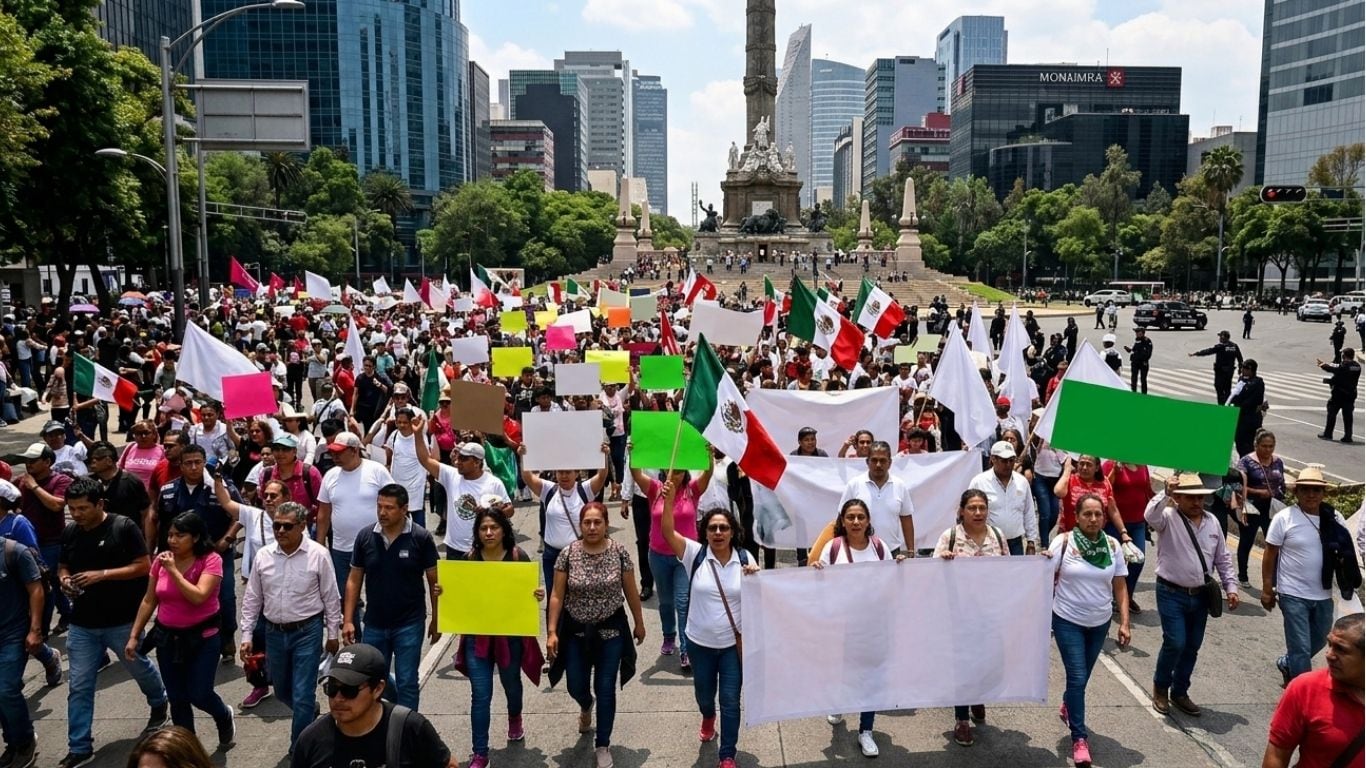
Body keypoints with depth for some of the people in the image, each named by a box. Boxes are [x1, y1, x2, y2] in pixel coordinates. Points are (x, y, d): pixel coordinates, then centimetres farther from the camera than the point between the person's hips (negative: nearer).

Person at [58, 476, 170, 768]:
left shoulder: (123, 527, -15)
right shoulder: (69, 532, 0)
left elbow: (143, 566, -14)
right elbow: (62, 567, 15)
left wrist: (102, 574, -24)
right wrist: (64, 580, -9)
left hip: (122, 621, -4)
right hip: (82, 624, 4)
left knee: (140, 668, 18)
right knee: (79, 686, 4)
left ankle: (159, 707, 45)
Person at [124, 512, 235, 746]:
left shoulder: (211, 560, -14)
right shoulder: (161, 560, -1)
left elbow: (198, 597, -27)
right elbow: (149, 601, 7)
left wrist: (173, 570, -23)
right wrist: (133, 636, 7)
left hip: (202, 638, -4)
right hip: (167, 638, 4)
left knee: (199, 695, -3)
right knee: (177, 700, 9)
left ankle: (224, 716, 31)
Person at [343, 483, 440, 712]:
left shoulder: (421, 538, -11)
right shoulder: (365, 537, -3)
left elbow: (434, 581, -4)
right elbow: (354, 580, 4)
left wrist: (436, 619, -3)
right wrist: (348, 620, 0)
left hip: (409, 624, -3)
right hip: (374, 624, 4)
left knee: (406, 683, 2)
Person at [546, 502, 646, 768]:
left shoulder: (619, 553, -11)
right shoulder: (568, 554, -11)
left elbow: (631, 592, 0)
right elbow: (557, 595, -6)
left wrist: (639, 622, 7)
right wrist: (552, 631, -9)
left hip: (610, 630, -1)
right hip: (576, 630, 1)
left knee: (606, 689, 3)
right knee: (575, 686, 10)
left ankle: (602, 745, 22)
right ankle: (586, 707, 49)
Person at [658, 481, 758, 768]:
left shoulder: (744, 559, -6)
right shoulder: (695, 554, -10)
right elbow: (668, 531, -23)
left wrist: (755, 577, -20)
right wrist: (669, 499, -38)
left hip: (733, 642, -1)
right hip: (700, 641, 1)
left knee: (731, 700, 4)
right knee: (703, 692, 22)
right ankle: (708, 718, 57)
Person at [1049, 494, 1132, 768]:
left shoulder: (1113, 545, -5)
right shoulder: (1063, 542, -14)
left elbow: (1120, 587, 0)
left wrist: (1124, 623, -4)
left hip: (1100, 623, 4)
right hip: (1068, 621, -4)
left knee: (1082, 676, 19)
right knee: (1077, 677, -6)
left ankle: (1068, 706, 48)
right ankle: (1079, 738, 5)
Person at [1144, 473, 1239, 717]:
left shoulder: (1212, 522, 7)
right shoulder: (1168, 518, -10)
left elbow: (1223, 558, 13)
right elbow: (1150, 516, -35)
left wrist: (1231, 587, 7)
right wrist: (1166, 494, -41)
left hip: (1200, 595, 6)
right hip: (1172, 594, -6)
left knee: (1193, 646, 12)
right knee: (1175, 643, -10)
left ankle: (1180, 692, 29)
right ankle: (1160, 688, 15)